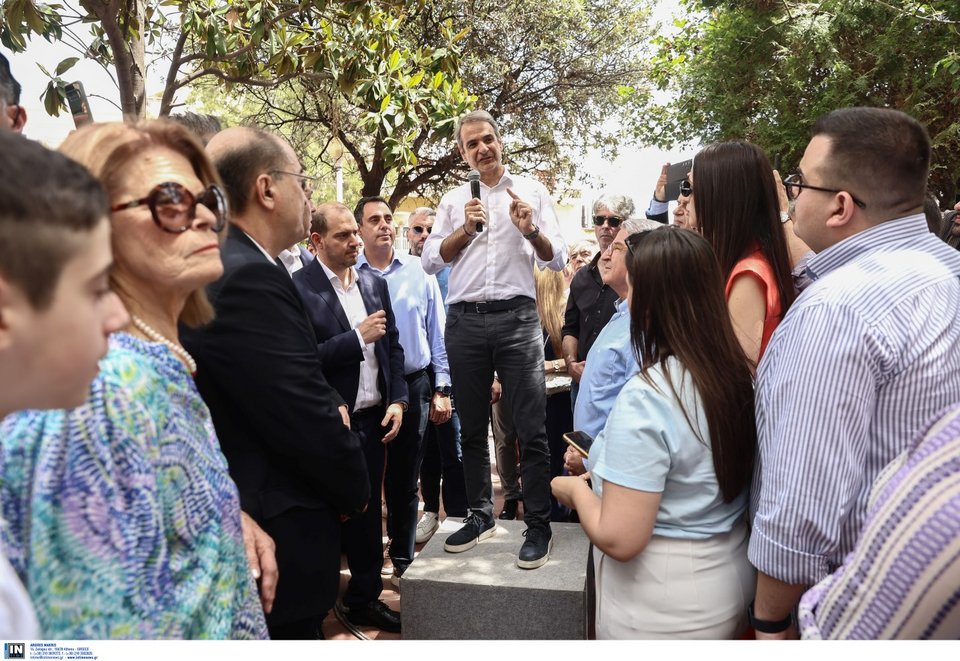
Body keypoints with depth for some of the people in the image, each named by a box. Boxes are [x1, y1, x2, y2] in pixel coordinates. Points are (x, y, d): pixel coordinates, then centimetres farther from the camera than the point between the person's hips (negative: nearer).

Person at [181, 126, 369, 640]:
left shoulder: (218, 268, 6)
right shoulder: (249, 278, -24)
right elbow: (308, 420, -24)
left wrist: (331, 404, -4)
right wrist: (354, 491, -8)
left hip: (237, 516, 9)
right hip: (278, 539, -9)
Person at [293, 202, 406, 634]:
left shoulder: (375, 283, 8)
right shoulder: (297, 288, -12)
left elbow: (393, 347, 11)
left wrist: (397, 400, 1)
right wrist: (358, 336, -18)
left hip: (374, 418, 6)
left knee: (368, 513, 16)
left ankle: (365, 599, 34)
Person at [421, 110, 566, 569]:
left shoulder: (531, 191, 8)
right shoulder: (454, 200, 14)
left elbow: (557, 260, 4)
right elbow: (431, 261, 6)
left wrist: (531, 231, -14)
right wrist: (466, 229, -7)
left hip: (516, 317, -3)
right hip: (465, 320, 3)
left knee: (531, 428, -3)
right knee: (472, 426, 11)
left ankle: (539, 525, 9)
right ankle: (480, 515, 25)